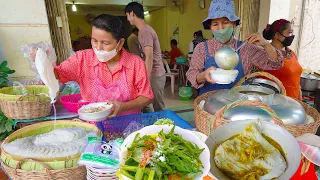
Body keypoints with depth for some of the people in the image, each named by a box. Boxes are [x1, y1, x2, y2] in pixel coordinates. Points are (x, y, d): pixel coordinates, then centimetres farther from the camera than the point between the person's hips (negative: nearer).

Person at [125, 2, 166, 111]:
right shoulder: (144, 30, 13)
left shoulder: (145, 31, -18)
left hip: (155, 75, -9)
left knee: (158, 107, 1)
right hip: (152, 73, 9)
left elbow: (149, 58, -24)